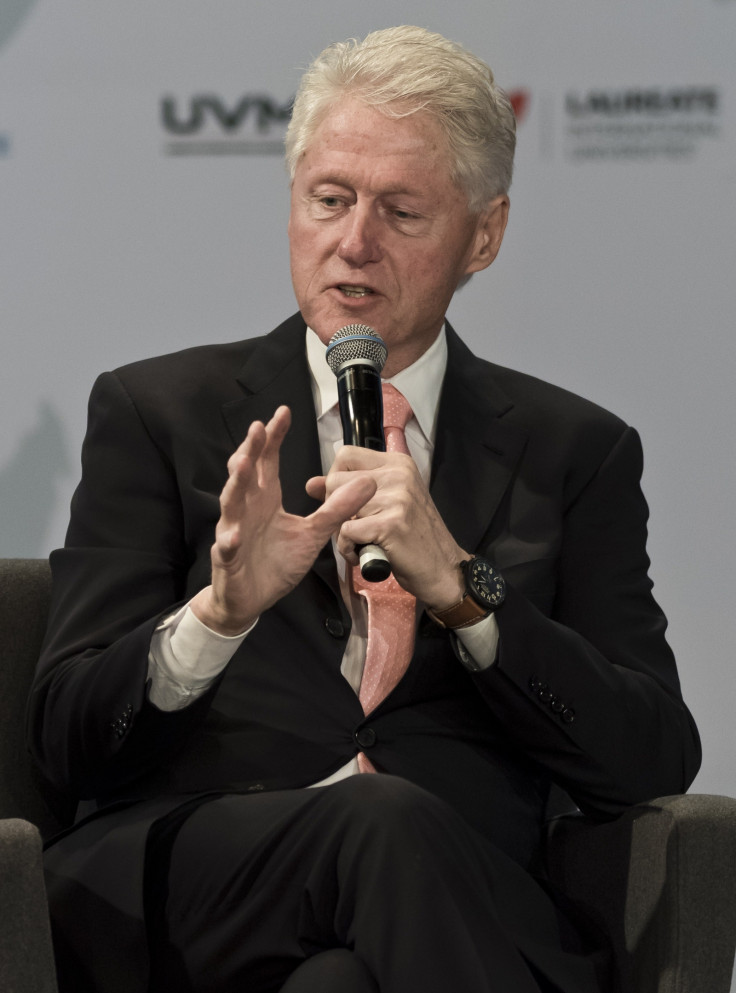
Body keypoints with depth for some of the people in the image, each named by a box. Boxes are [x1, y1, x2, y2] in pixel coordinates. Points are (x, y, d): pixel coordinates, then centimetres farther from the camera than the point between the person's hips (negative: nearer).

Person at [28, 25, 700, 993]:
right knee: (391, 823, -35)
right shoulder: (154, 413, 15)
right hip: (182, 890, -1)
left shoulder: (575, 452, 17)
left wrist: (459, 587, -10)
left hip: (467, 894, 1)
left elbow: (655, 761, 4)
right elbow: (66, 737, 5)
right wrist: (219, 611, -16)